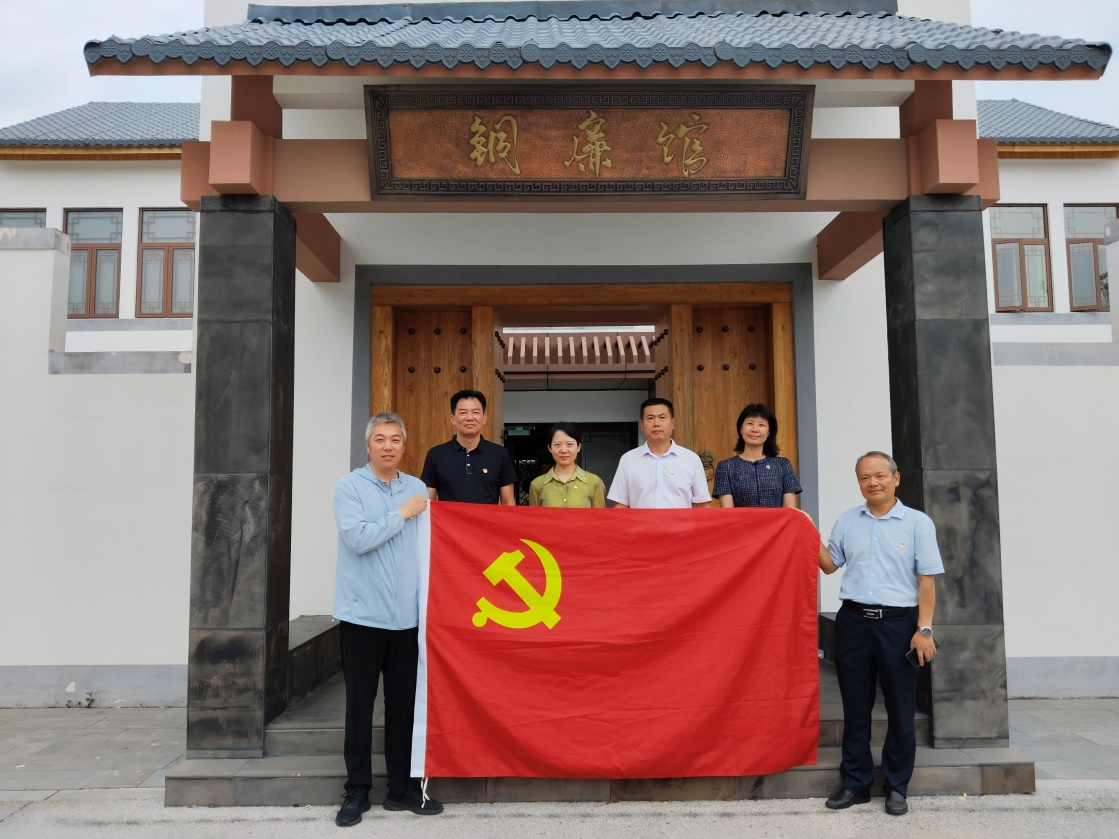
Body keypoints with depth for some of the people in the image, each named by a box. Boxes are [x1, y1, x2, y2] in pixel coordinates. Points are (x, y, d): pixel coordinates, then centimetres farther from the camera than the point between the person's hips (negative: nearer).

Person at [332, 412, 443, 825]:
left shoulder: (417, 488, 8)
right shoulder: (349, 486, -4)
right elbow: (359, 538, -17)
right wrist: (403, 513, -10)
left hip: (407, 615, 3)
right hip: (362, 614, -3)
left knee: (404, 703, 9)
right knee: (360, 704, 7)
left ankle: (403, 787, 22)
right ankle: (357, 790, 20)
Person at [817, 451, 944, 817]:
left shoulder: (917, 522, 0)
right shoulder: (846, 522, 9)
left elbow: (927, 580, -3)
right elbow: (830, 565, 15)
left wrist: (924, 629, -9)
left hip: (899, 622, -2)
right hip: (853, 622, 3)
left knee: (900, 709, 7)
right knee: (855, 708, 10)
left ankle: (897, 787, 21)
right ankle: (855, 783, 22)